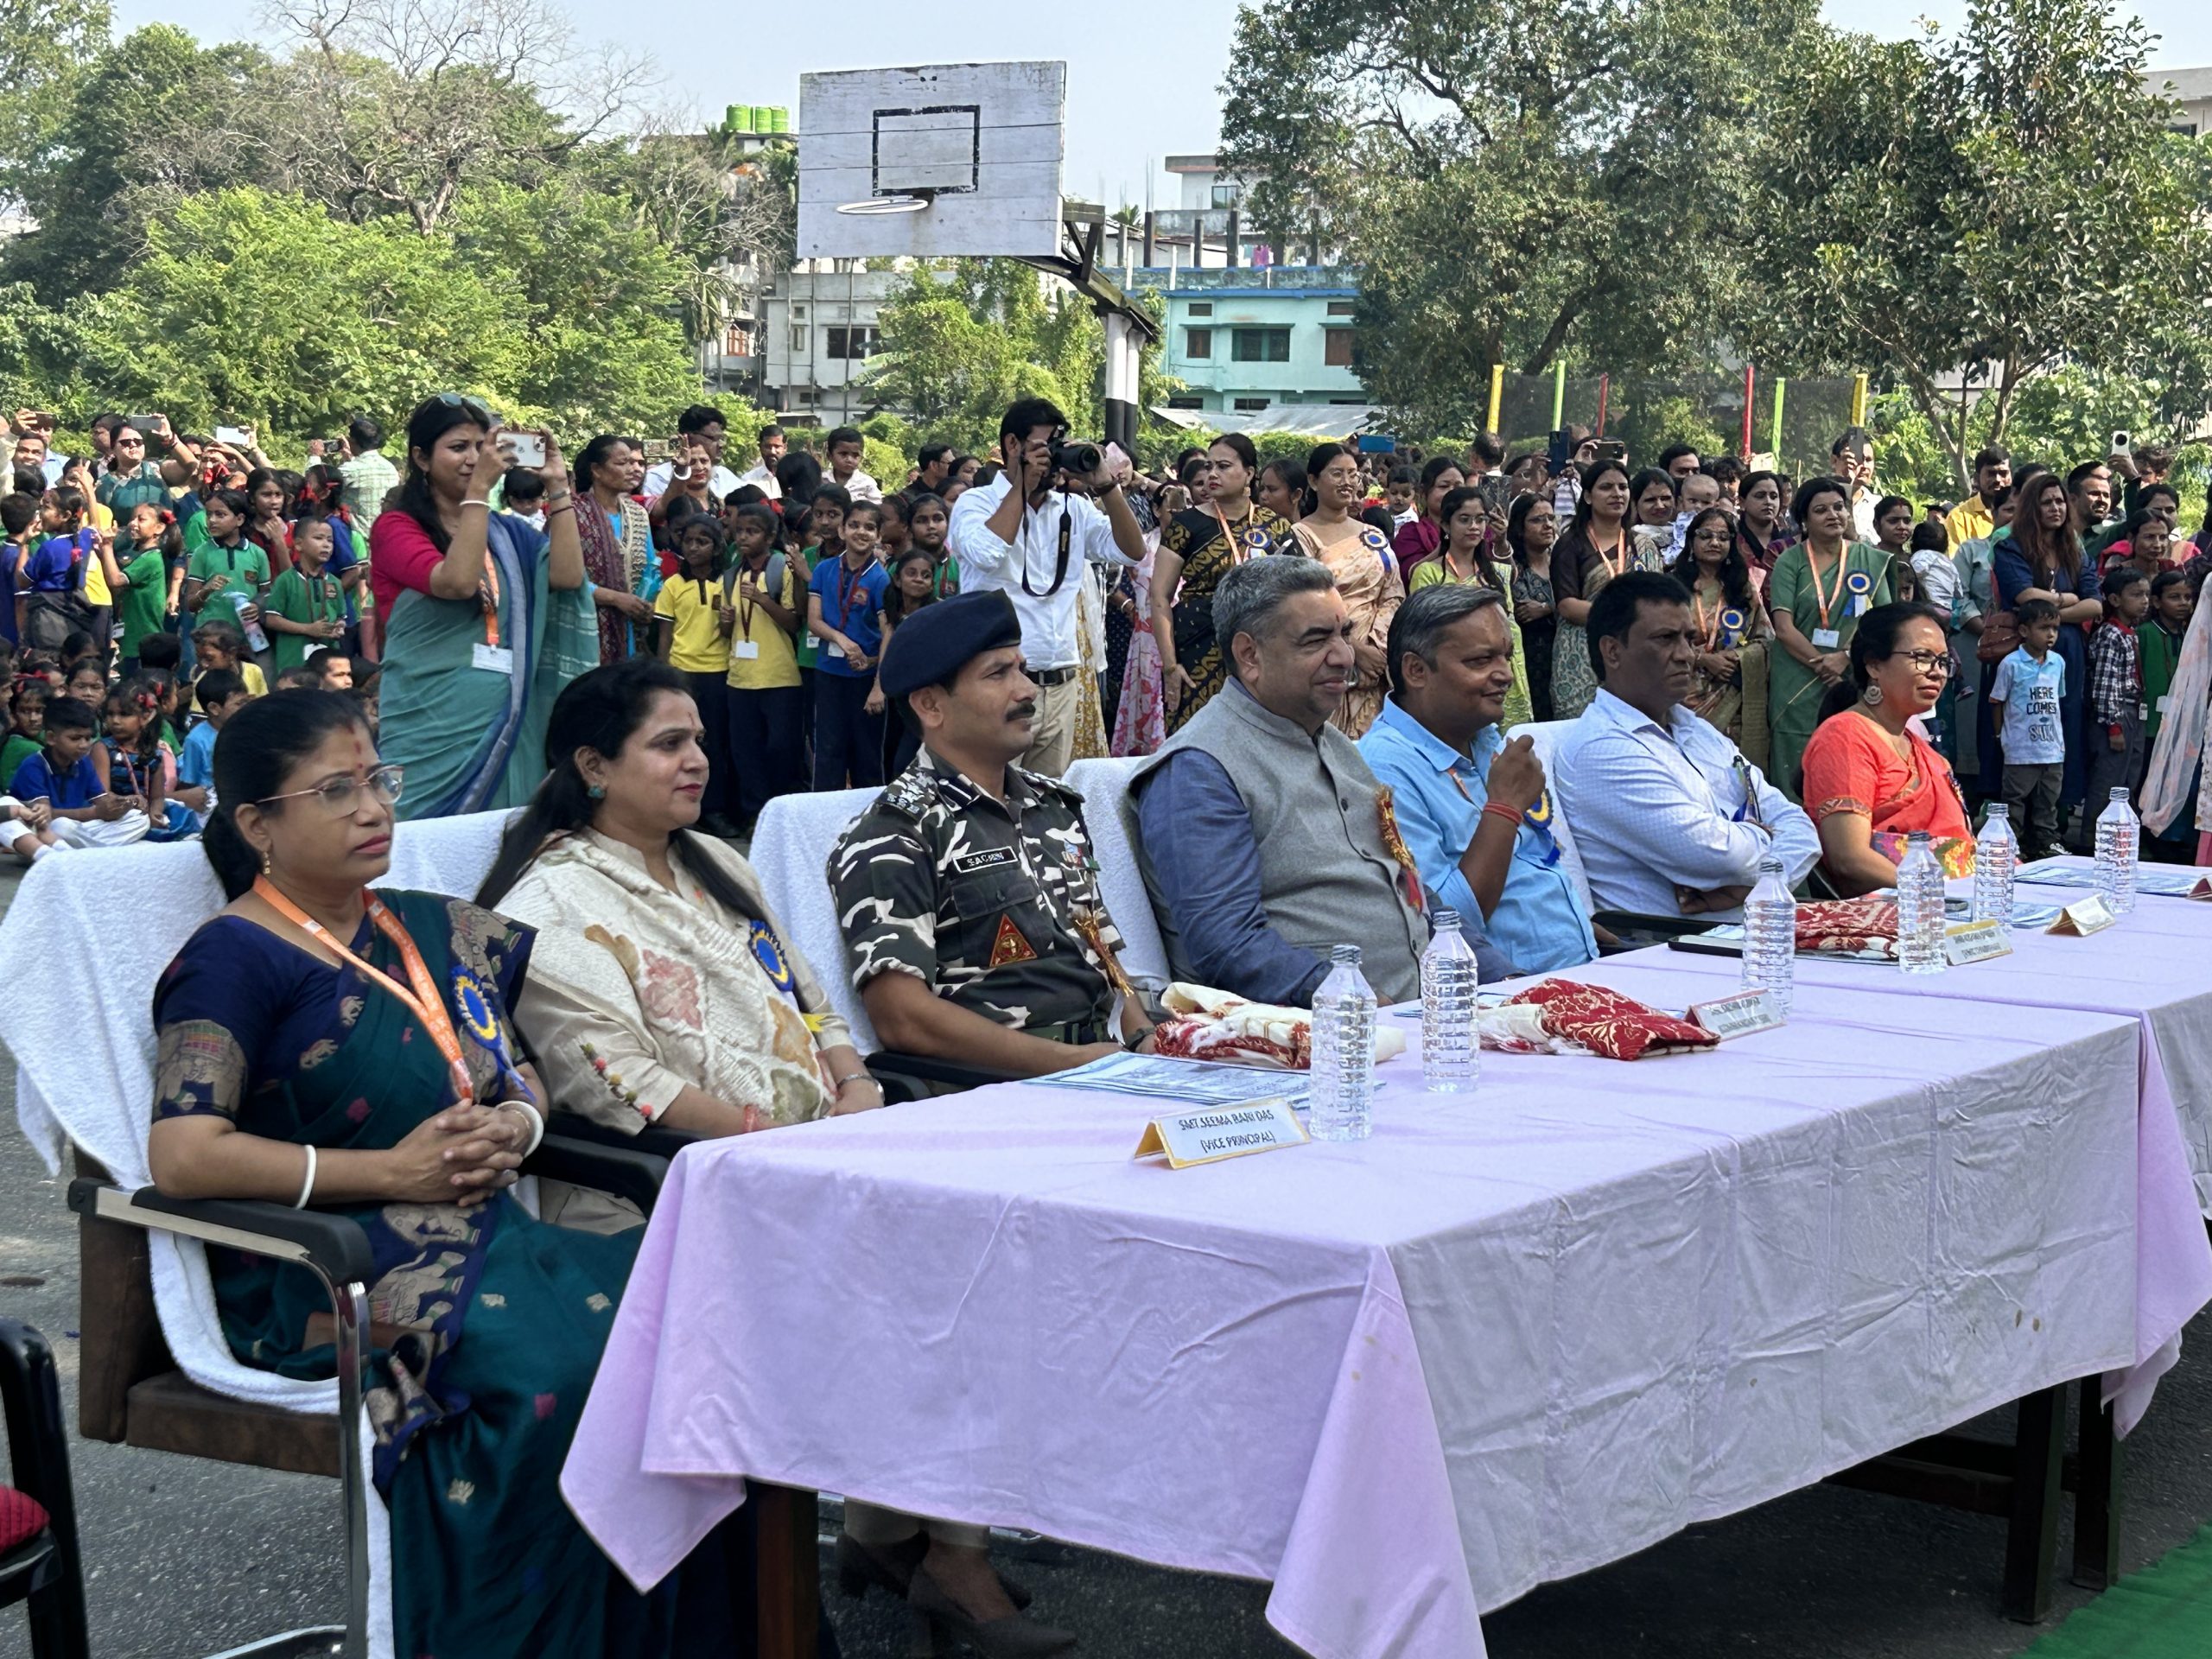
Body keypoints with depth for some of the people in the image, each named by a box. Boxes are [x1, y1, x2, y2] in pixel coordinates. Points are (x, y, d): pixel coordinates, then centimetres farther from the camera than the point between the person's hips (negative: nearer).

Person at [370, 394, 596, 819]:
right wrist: (480, 487, -20)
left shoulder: (505, 533, 13)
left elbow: (566, 577, -3)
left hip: (504, 724, 5)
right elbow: (457, 581, -20)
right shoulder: (396, 528, -2)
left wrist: (557, 487, -3)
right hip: (432, 726, -5)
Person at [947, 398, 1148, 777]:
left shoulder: (1074, 510, 13)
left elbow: (1133, 552, 5)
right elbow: (985, 553, -21)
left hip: (1061, 686, 5)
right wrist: (1023, 486, -12)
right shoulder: (976, 502, 0)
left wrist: (1106, 486, -3)